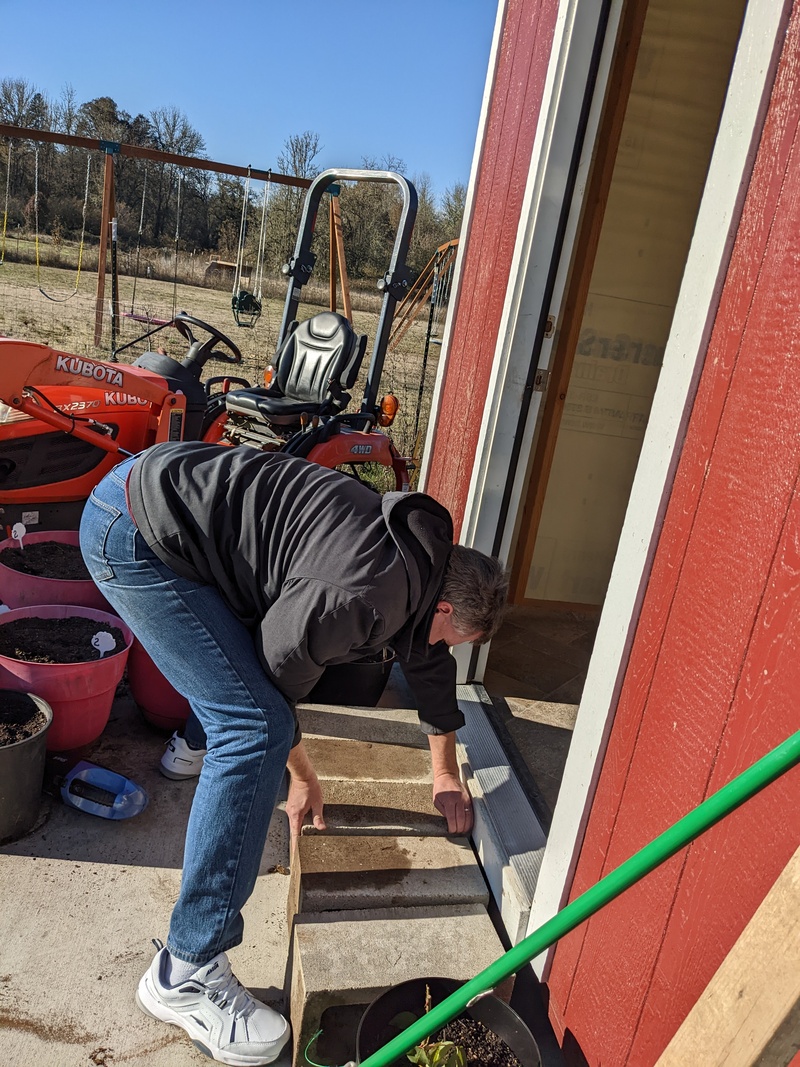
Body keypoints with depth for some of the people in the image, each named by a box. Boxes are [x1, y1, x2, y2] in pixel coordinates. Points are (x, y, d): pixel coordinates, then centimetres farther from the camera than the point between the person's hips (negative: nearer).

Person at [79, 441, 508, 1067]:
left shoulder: (423, 558, 7)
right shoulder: (368, 597, -23)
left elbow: (429, 661, 21)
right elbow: (273, 680, -10)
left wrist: (446, 774, 29)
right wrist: (302, 778, 7)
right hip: (133, 534, -10)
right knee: (254, 727, -14)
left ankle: (196, 747, 57)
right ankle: (185, 971, -4)